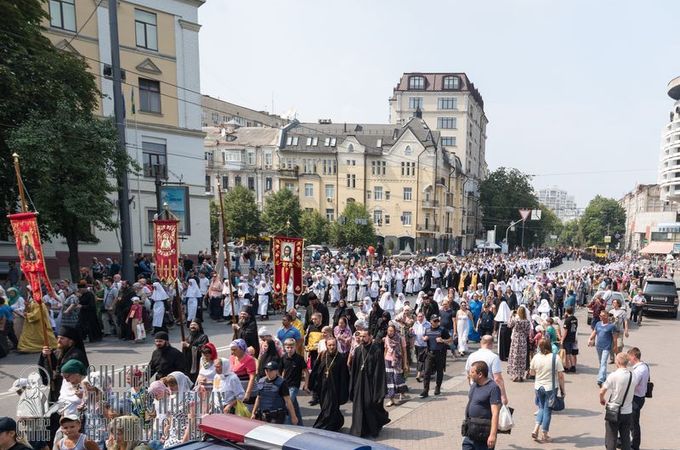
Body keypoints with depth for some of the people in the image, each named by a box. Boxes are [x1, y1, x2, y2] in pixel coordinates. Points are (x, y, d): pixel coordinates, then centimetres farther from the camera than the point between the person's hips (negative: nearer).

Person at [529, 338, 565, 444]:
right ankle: (544, 436, 17)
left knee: (542, 408, 21)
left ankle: (535, 430, 9)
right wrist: (563, 389, -1)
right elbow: (561, 376, -12)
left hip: (538, 387, 3)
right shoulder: (555, 358, -14)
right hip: (550, 388, -3)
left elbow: (532, 372, 6)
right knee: (547, 411, 9)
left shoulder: (536, 357, -6)